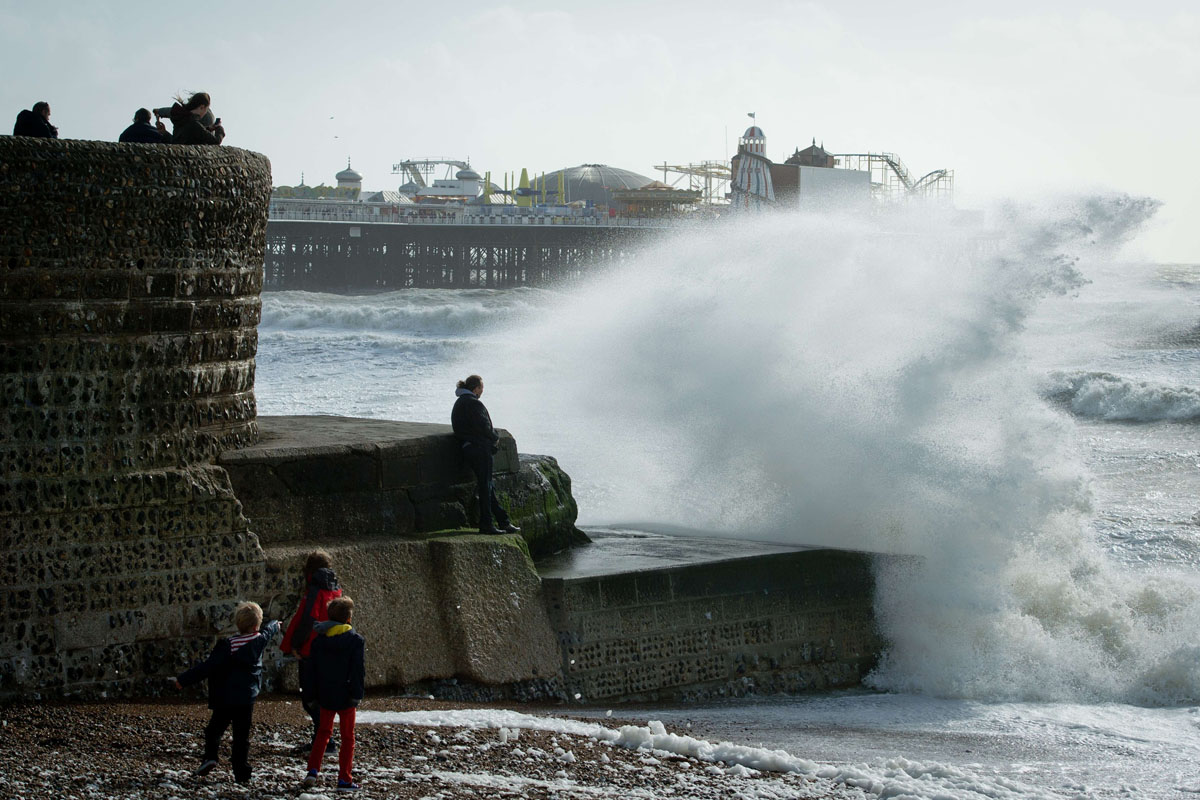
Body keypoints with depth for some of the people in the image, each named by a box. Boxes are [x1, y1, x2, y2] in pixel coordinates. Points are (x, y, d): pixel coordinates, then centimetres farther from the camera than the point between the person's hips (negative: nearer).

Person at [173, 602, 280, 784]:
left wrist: (184, 680, -9)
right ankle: (241, 773, 3)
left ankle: (210, 756, -10)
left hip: (224, 699, -2)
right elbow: (268, 632, 26)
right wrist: (274, 625, 50)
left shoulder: (227, 645, -11)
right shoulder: (259, 641, 0)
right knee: (242, 736, 7)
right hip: (247, 699, 2)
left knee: (214, 730, 11)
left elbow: (208, 666, -14)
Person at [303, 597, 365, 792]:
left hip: (325, 695, 3)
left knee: (324, 732, 20)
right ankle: (344, 779, 4)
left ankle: (313, 770, 9)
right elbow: (359, 670, -14)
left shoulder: (318, 640, 2)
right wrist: (357, 694, -10)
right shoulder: (356, 640, -10)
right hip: (346, 696, -3)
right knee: (347, 737, 6)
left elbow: (312, 669, 5)